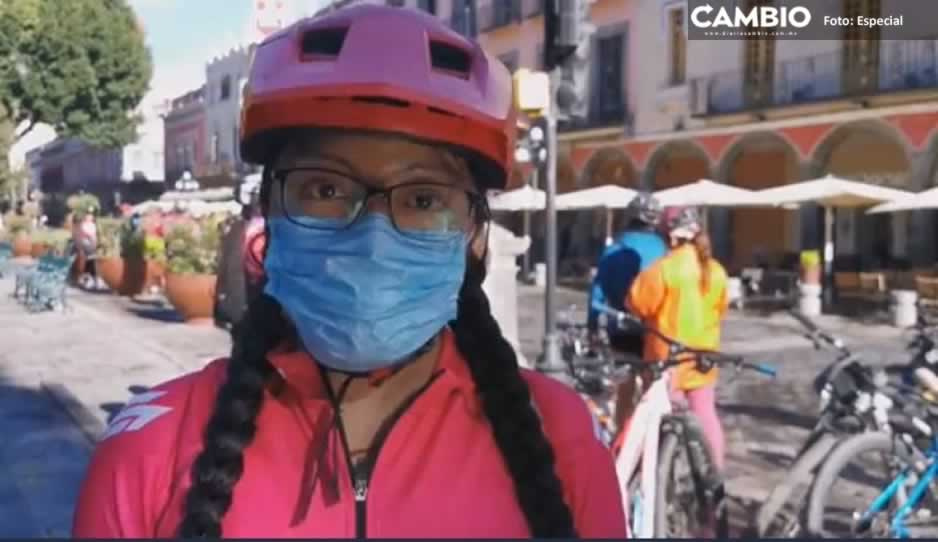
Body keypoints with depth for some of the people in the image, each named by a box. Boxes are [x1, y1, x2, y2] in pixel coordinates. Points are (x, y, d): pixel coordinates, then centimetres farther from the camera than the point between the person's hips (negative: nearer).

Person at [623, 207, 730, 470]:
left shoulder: (663, 268, -16)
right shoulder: (716, 270, 2)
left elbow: (637, 303, -11)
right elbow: (721, 307, 14)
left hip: (668, 355, -5)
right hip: (703, 353, 5)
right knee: (705, 413, 12)